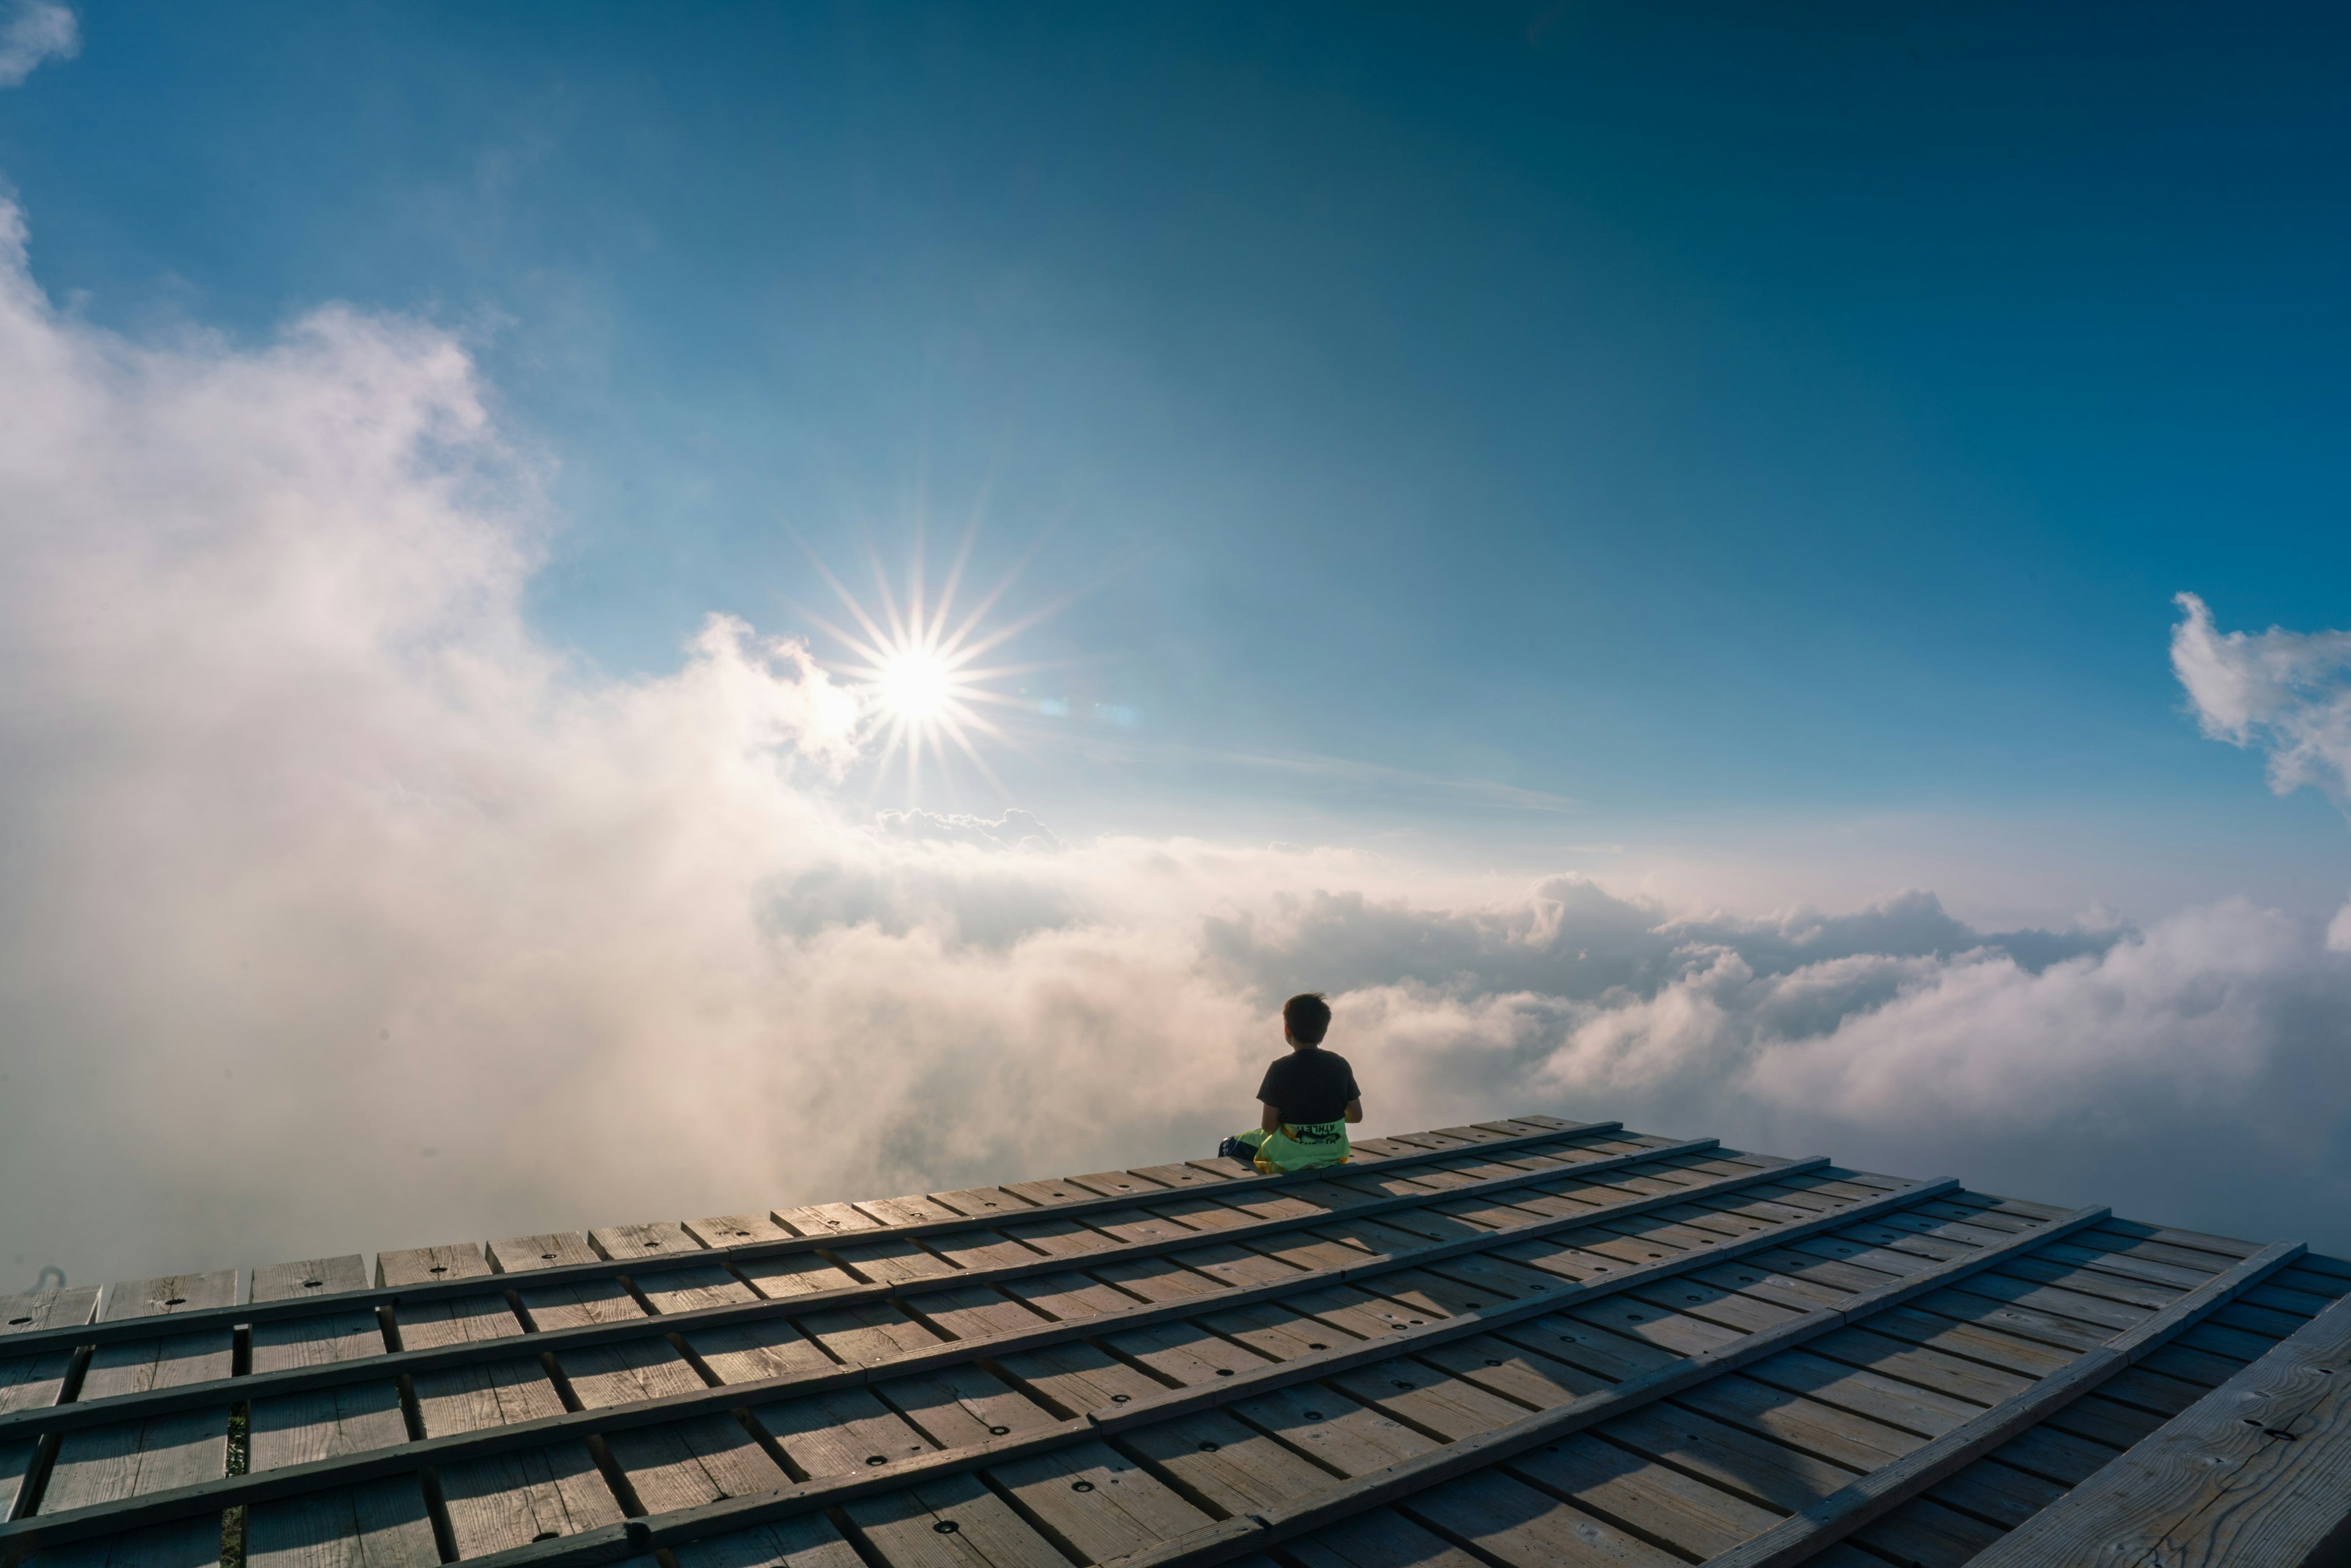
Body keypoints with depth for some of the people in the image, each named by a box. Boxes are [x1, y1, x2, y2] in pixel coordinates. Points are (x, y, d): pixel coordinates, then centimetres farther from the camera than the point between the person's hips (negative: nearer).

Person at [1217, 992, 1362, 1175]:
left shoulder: (1280, 1069, -17)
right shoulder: (1340, 1064, -6)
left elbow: (1268, 1126, -14)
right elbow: (1356, 1115, 1)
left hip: (1290, 1158, -5)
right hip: (1335, 1154, 5)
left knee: (1230, 1146, 18)